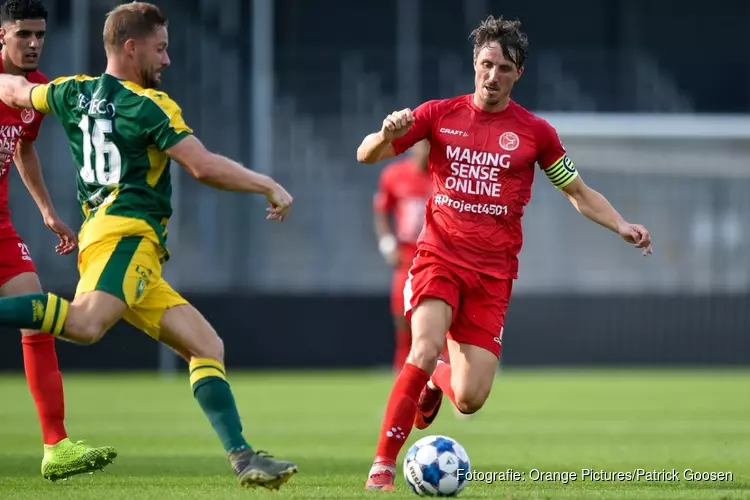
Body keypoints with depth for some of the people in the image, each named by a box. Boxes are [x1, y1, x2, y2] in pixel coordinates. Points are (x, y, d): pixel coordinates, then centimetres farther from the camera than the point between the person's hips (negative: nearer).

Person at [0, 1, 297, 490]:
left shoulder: (74, 93, 21)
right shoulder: (149, 105, -2)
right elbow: (204, 166, -12)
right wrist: (269, 185, -1)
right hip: (126, 234, -9)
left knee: (207, 346, 7)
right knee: (86, 323, -38)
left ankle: (243, 457, -5)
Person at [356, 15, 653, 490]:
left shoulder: (534, 132, 3)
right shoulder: (440, 114, 3)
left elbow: (579, 193, 12)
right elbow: (367, 155, 3)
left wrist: (622, 225, -5)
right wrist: (386, 134, -20)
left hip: (493, 272, 1)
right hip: (439, 257, -1)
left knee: (470, 400, -7)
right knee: (424, 352, -28)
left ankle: (438, 380, 32)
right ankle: (383, 464, -16)